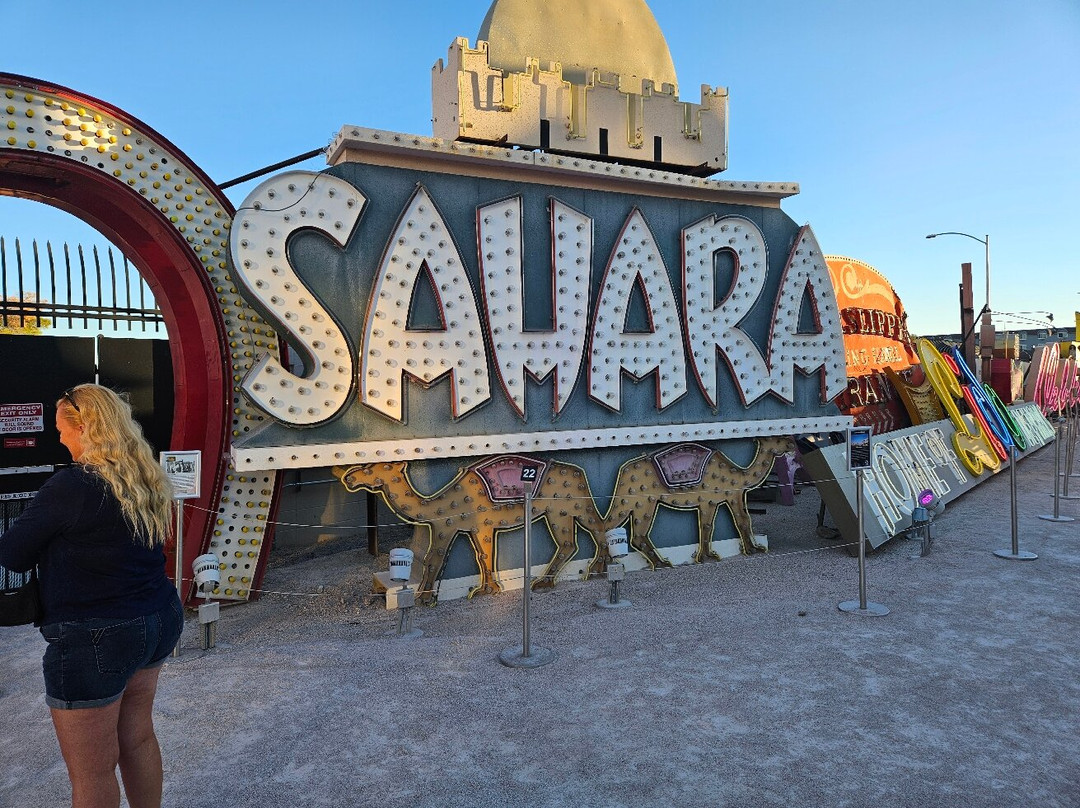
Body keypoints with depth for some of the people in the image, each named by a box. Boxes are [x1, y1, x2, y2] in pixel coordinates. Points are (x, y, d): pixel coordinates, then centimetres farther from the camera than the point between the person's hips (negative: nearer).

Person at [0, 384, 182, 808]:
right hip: (159, 621, 8)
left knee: (91, 773, 8)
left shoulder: (71, 485, -19)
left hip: (93, 640, -8)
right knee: (138, 738, 23)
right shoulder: (149, 480, 4)